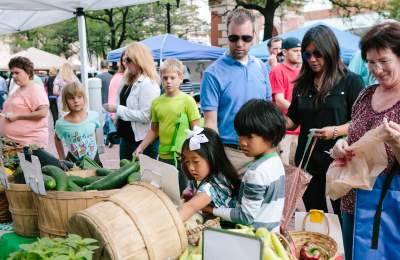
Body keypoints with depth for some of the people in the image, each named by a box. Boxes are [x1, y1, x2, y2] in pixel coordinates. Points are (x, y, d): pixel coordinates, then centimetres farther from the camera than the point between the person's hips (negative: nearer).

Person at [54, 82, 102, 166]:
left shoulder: (93, 116, -9)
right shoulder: (61, 123, -12)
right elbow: (57, 140, 7)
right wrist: (62, 159, 5)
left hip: (94, 160, 2)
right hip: (74, 162, -2)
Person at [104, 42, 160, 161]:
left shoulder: (148, 84, -19)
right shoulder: (128, 81, 7)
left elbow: (145, 116, -25)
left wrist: (118, 109, -21)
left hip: (142, 140, -9)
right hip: (126, 137, 9)